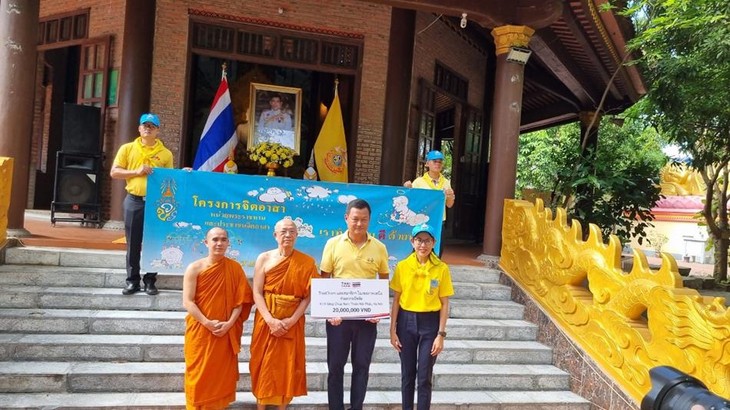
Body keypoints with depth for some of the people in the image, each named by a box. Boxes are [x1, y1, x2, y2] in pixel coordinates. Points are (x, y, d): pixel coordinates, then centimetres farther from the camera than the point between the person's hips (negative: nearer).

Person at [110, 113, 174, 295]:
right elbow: (114, 172, 3)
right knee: (133, 244, 5)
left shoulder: (166, 153, 8)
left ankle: (150, 281, 14)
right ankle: (132, 281, 16)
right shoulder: (127, 148, 7)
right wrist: (136, 172, -10)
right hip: (134, 201, 0)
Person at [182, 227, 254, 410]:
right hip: (200, 330, -1)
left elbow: (240, 299, -1)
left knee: (221, 374, 10)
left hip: (226, 332, 2)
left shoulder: (235, 268, 0)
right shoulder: (195, 268, -6)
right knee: (199, 374, 6)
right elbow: (187, 302, -10)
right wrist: (207, 323, -18)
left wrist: (229, 323, -14)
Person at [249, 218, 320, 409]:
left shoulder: (307, 262, -2)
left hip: (292, 323, 0)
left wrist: (292, 320, -15)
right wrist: (271, 320, -16)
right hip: (267, 321, 0)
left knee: (288, 366, 6)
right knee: (264, 365, 8)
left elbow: (308, 296, -4)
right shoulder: (264, 258, -3)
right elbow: (257, 293, -6)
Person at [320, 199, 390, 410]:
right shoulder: (333, 244, -4)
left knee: (362, 365, 11)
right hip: (338, 314, -1)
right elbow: (323, 280, 0)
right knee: (335, 365, 9)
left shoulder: (379, 247, -1)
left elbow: (384, 282, 7)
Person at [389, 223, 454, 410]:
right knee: (407, 374, 12)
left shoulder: (441, 268, -6)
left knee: (425, 376, 4)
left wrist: (441, 334, -6)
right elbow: (396, 300, 2)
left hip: (430, 323, -1)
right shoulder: (402, 266, -3)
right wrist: (392, 330, -1)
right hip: (406, 321, 2)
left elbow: (444, 304, -3)